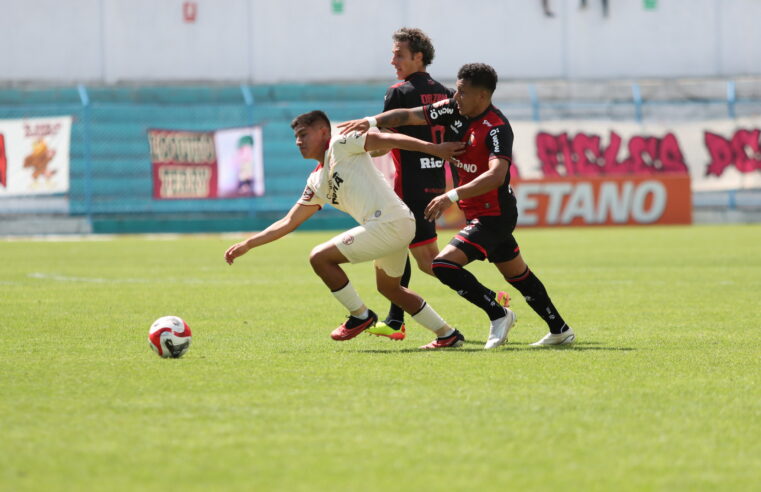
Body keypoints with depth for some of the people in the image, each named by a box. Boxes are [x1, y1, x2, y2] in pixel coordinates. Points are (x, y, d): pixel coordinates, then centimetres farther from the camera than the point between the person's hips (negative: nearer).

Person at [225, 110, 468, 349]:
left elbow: (385, 139, -8)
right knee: (388, 287, 26)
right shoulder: (316, 182, 24)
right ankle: (447, 334, 33)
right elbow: (288, 223, 28)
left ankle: (360, 315, 6)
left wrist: (434, 148, -17)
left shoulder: (340, 145, 1)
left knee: (320, 257, -7)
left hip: (388, 221, -10)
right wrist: (247, 245, 24)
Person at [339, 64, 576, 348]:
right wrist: (372, 121, -13)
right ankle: (560, 330, 33)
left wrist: (452, 196, -46)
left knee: (444, 265, -19)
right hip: (478, 214, 9)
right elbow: (410, 116, 2)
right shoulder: (454, 111, -1)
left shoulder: (497, 128, -24)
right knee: (518, 276, 19)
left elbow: (496, 175, -38)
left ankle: (498, 314, -5)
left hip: (493, 215, -9)